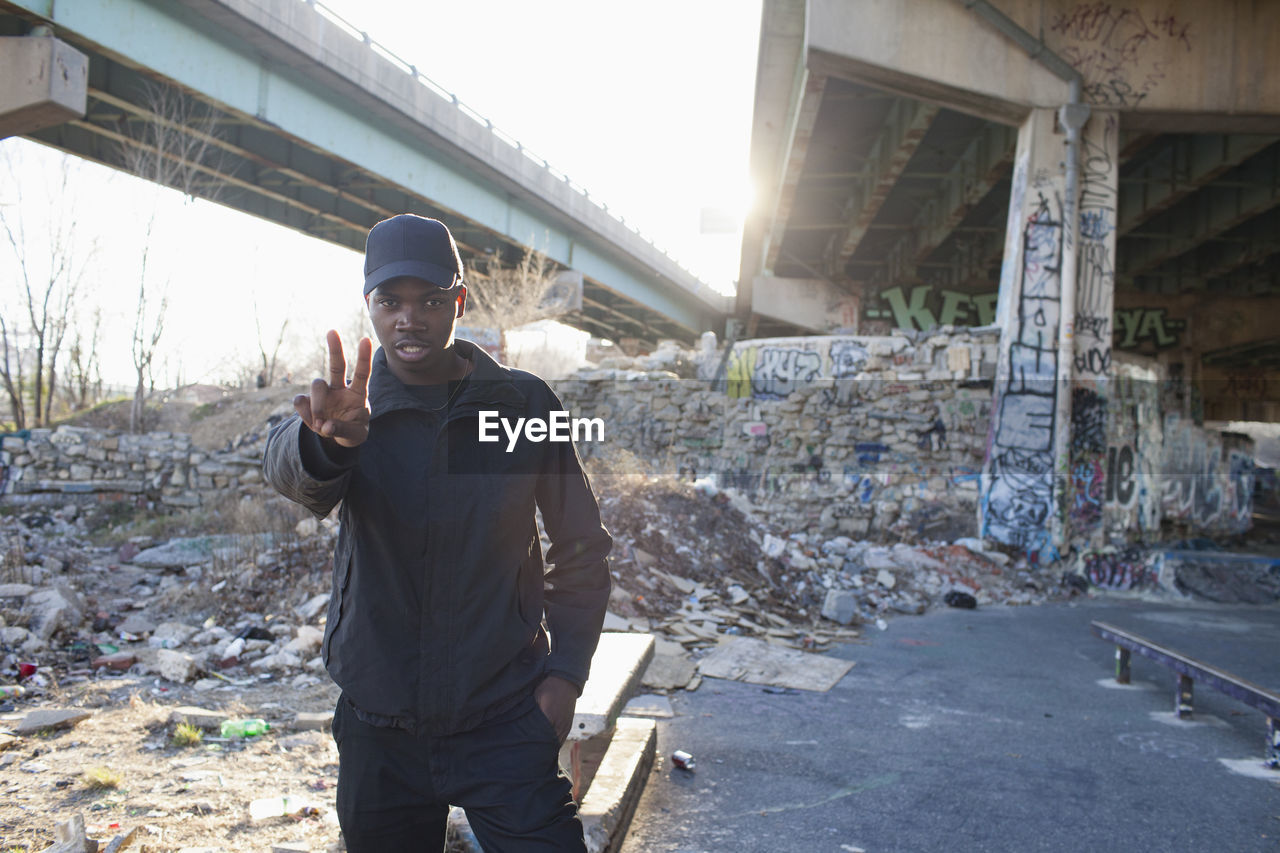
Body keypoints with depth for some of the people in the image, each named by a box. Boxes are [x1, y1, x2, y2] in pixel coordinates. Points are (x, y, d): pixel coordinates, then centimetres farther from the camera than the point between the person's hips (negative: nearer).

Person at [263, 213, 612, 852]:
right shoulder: (353, 410, -2)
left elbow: (582, 547, 3)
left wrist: (566, 671, -5)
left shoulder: (524, 404, -3)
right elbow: (287, 469, -25)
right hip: (377, 723, 2)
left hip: (505, 720, -1)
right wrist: (326, 440, -48)